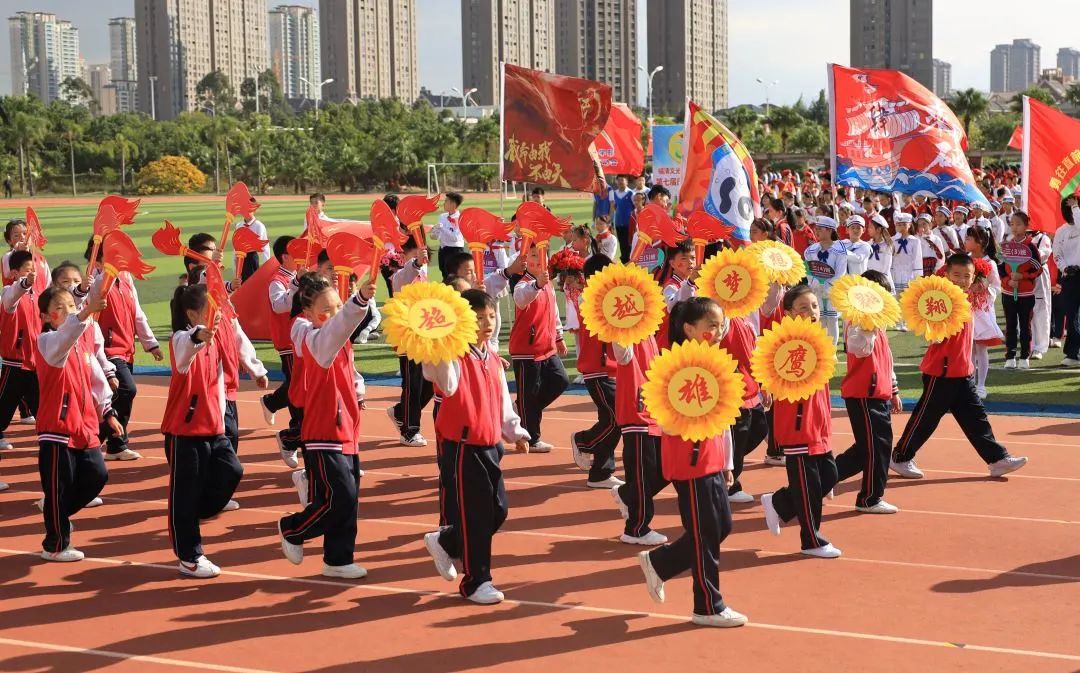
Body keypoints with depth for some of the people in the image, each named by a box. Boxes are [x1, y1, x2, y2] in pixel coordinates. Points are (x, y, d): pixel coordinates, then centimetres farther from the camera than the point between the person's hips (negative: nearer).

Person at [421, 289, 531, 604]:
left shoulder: (494, 360, 11)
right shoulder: (454, 357, -13)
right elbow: (446, 383, -36)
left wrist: (515, 433, 19)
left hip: (490, 447, 8)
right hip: (462, 448, -8)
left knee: (497, 511, 13)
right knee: (474, 514, -2)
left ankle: (444, 543, 34)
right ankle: (475, 581, 11)